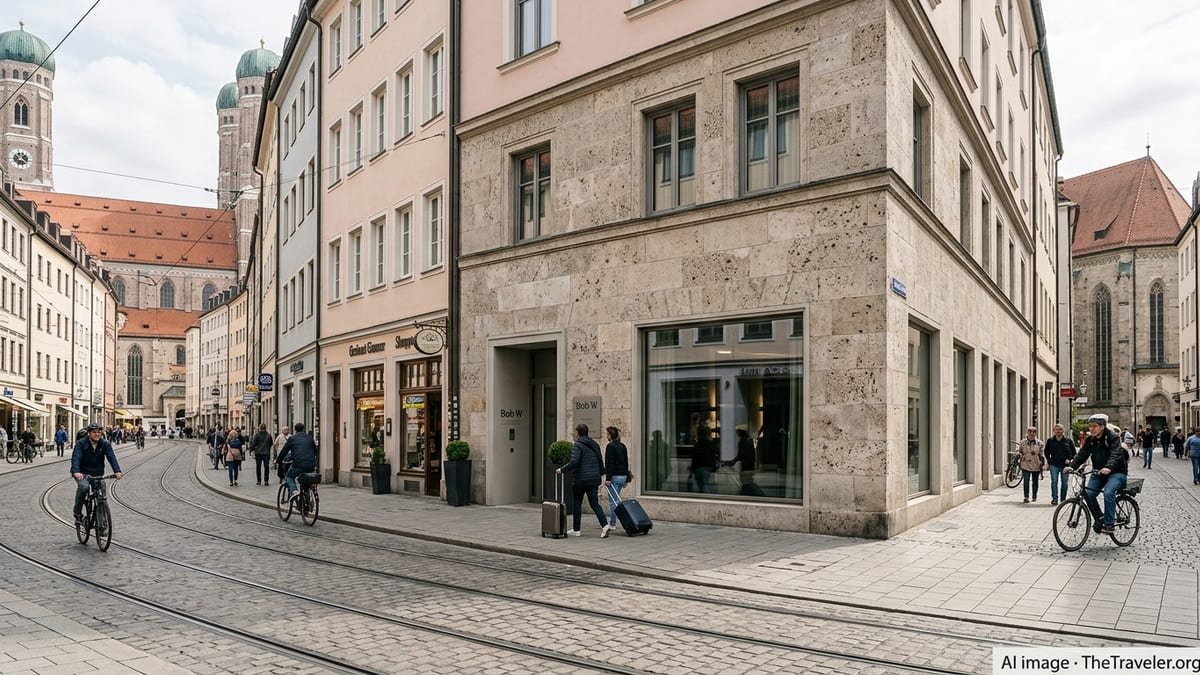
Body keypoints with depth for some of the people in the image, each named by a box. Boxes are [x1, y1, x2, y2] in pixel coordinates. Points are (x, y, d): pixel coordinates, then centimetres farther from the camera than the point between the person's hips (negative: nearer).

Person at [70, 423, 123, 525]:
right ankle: (78, 514, -14)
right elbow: (75, 458, -23)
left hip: (97, 474, 3)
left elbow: (111, 457, -14)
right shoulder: (81, 443, -9)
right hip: (82, 473, -3)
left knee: (102, 489, -15)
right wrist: (76, 472, -42)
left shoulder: (105, 444, -1)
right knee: (83, 487, -31)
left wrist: (117, 471, -31)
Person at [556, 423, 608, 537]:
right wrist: (600, 473, 29)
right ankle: (605, 525, -13)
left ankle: (576, 530, 14)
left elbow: (573, 462, -20)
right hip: (594, 479, 6)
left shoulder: (578, 445, -10)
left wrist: (562, 469, -9)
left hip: (581, 479, -6)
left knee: (577, 504, 7)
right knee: (594, 503, 6)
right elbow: (600, 461, 16)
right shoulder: (594, 445, 12)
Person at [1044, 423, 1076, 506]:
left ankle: (1063, 499, 16)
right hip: (1054, 465, 0)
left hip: (1065, 465, 0)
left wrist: (1069, 459, -5)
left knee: (1064, 482, 6)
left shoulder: (1068, 440, 3)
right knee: (1054, 481, -10)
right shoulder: (1050, 440, 5)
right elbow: (1047, 452, 15)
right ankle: (1054, 499, -10)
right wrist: (1049, 460, 4)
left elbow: (1073, 452, 8)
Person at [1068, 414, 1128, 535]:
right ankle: (1099, 519, 5)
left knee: (1108, 493, -30)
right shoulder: (1090, 440, 4)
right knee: (1088, 493, -15)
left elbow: (1115, 455, -29)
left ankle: (1109, 524, -19)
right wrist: (1072, 466, -22)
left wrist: (1108, 467, -48)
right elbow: (1082, 454, -4)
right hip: (1098, 472, 6)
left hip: (1116, 472, -6)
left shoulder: (1113, 438, -14)